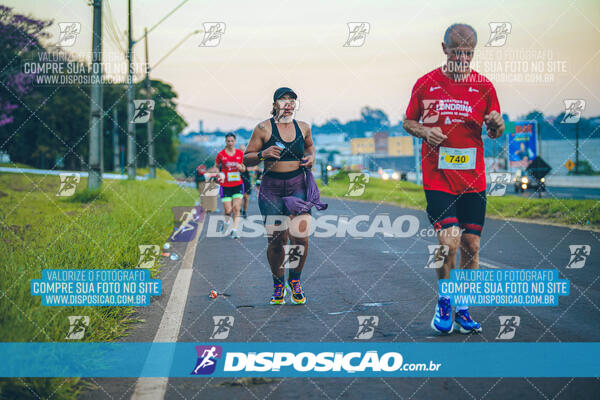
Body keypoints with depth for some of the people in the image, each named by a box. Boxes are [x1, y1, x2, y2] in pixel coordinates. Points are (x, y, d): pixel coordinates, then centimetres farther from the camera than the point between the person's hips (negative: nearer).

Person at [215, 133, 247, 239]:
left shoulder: (240, 153, 4)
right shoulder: (221, 154, -1)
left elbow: (244, 169, 13)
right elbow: (215, 167, 11)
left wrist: (241, 167, -10)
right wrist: (219, 175, -8)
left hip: (238, 184, 1)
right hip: (225, 186, -1)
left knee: (236, 208, -8)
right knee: (228, 210, -5)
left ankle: (234, 230, -3)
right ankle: (227, 221, 28)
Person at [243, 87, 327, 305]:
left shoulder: (303, 128, 8)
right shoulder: (263, 128, -2)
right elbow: (246, 159, 1)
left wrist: (311, 156, 9)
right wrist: (263, 154, -18)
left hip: (298, 186, 2)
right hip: (271, 188, -2)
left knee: (300, 236, -11)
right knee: (276, 241, -2)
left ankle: (295, 281, 13)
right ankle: (278, 284, 20)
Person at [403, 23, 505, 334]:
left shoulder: (483, 86, 4)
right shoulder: (426, 83, 1)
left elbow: (495, 133, 11)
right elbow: (408, 122, 11)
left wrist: (496, 125, -12)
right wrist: (425, 132, -9)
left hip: (472, 178, 2)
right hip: (437, 177, -2)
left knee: (471, 244, 5)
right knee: (449, 241, -15)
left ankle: (463, 308, 22)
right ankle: (444, 303, 7)